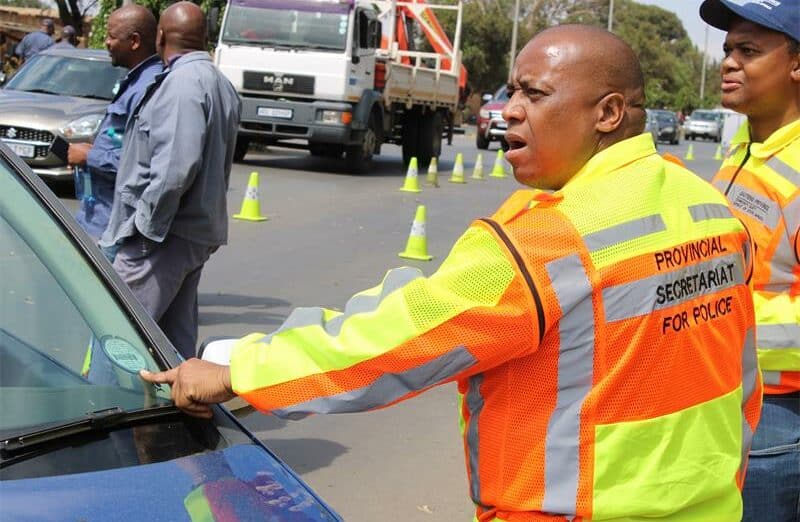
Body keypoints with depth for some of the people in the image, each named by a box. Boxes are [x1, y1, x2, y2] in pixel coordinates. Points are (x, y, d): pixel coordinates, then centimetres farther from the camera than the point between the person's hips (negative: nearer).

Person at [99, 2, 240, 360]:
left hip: (163, 235, -10)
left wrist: (146, 222, -18)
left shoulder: (182, 82, -15)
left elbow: (175, 165, -26)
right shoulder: (219, 85, 16)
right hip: (199, 230, 10)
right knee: (176, 338, 13)